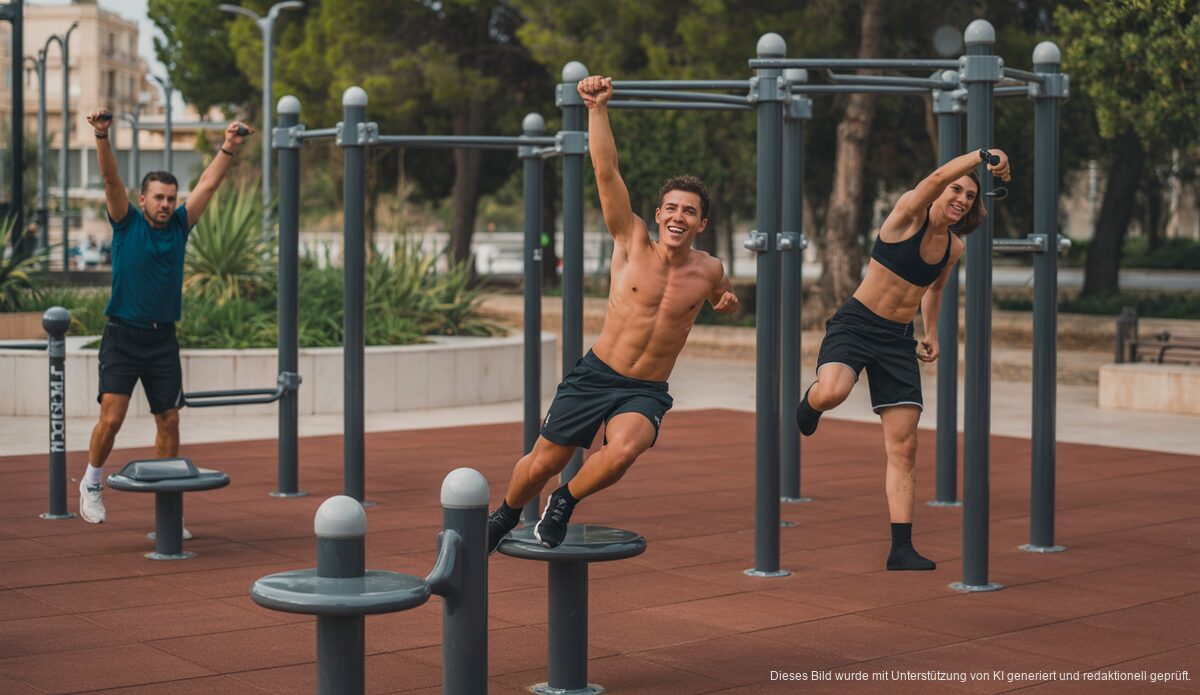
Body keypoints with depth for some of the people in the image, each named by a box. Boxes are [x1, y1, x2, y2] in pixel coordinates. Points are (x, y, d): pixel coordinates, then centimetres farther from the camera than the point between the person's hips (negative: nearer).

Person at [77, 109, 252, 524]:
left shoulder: (179, 226, 6)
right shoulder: (126, 224, -2)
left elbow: (208, 185, 3)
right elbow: (111, 179, -14)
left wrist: (229, 147, -6)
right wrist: (102, 136, -27)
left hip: (163, 339, 4)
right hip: (123, 336, -4)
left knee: (169, 421, 4)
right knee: (112, 416, -13)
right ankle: (91, 483, 12)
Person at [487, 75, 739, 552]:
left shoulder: (708, 270, -1)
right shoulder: (632, 242, -6)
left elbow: (722, 300, 26)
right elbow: (606, 172, -15)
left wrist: (728, 302, 4)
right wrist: (597, 108, -22)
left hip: (646, 393, 0)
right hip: (595, 375, 0)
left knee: (623, 451, -31)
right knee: (543, 463, 7)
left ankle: (565, 503, -1)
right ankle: (505, 517, 41)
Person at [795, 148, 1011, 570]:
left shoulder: (955, 248, 8)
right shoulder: (909, 213, -10)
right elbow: (938, 177, -31)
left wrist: (931, 333, 21)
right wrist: (982, 156, -41)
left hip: (898, 339, 5)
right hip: (856, 324, -5)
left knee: (904, 449, -1)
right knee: (833, 392, -36)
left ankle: (901, 549, 3)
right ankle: (811, 402, 5)